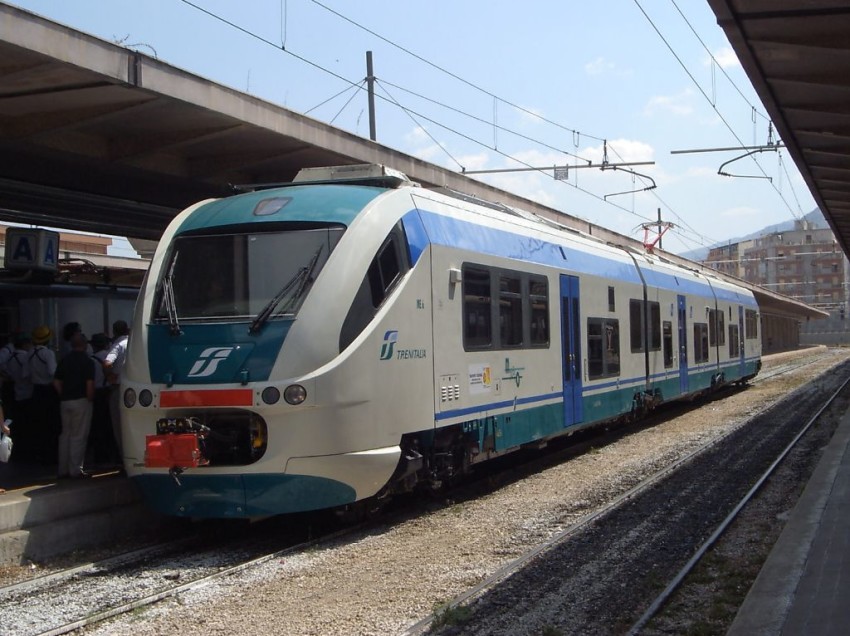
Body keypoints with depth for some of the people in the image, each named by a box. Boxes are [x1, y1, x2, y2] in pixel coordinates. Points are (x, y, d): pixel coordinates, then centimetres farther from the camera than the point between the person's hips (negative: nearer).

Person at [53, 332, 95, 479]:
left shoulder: (64, 361, 9)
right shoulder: (87, 361, -9)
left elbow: (56, 382, 8)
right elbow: (90, 384, -15)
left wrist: (64, 395, 11)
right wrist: (90, 399, -3)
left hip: (65, 401, 6)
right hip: (81, 401, -6)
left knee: (65, 434, 12)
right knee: (78, 436, -2)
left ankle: (63, 469, 16)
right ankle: (76, 470, -2)